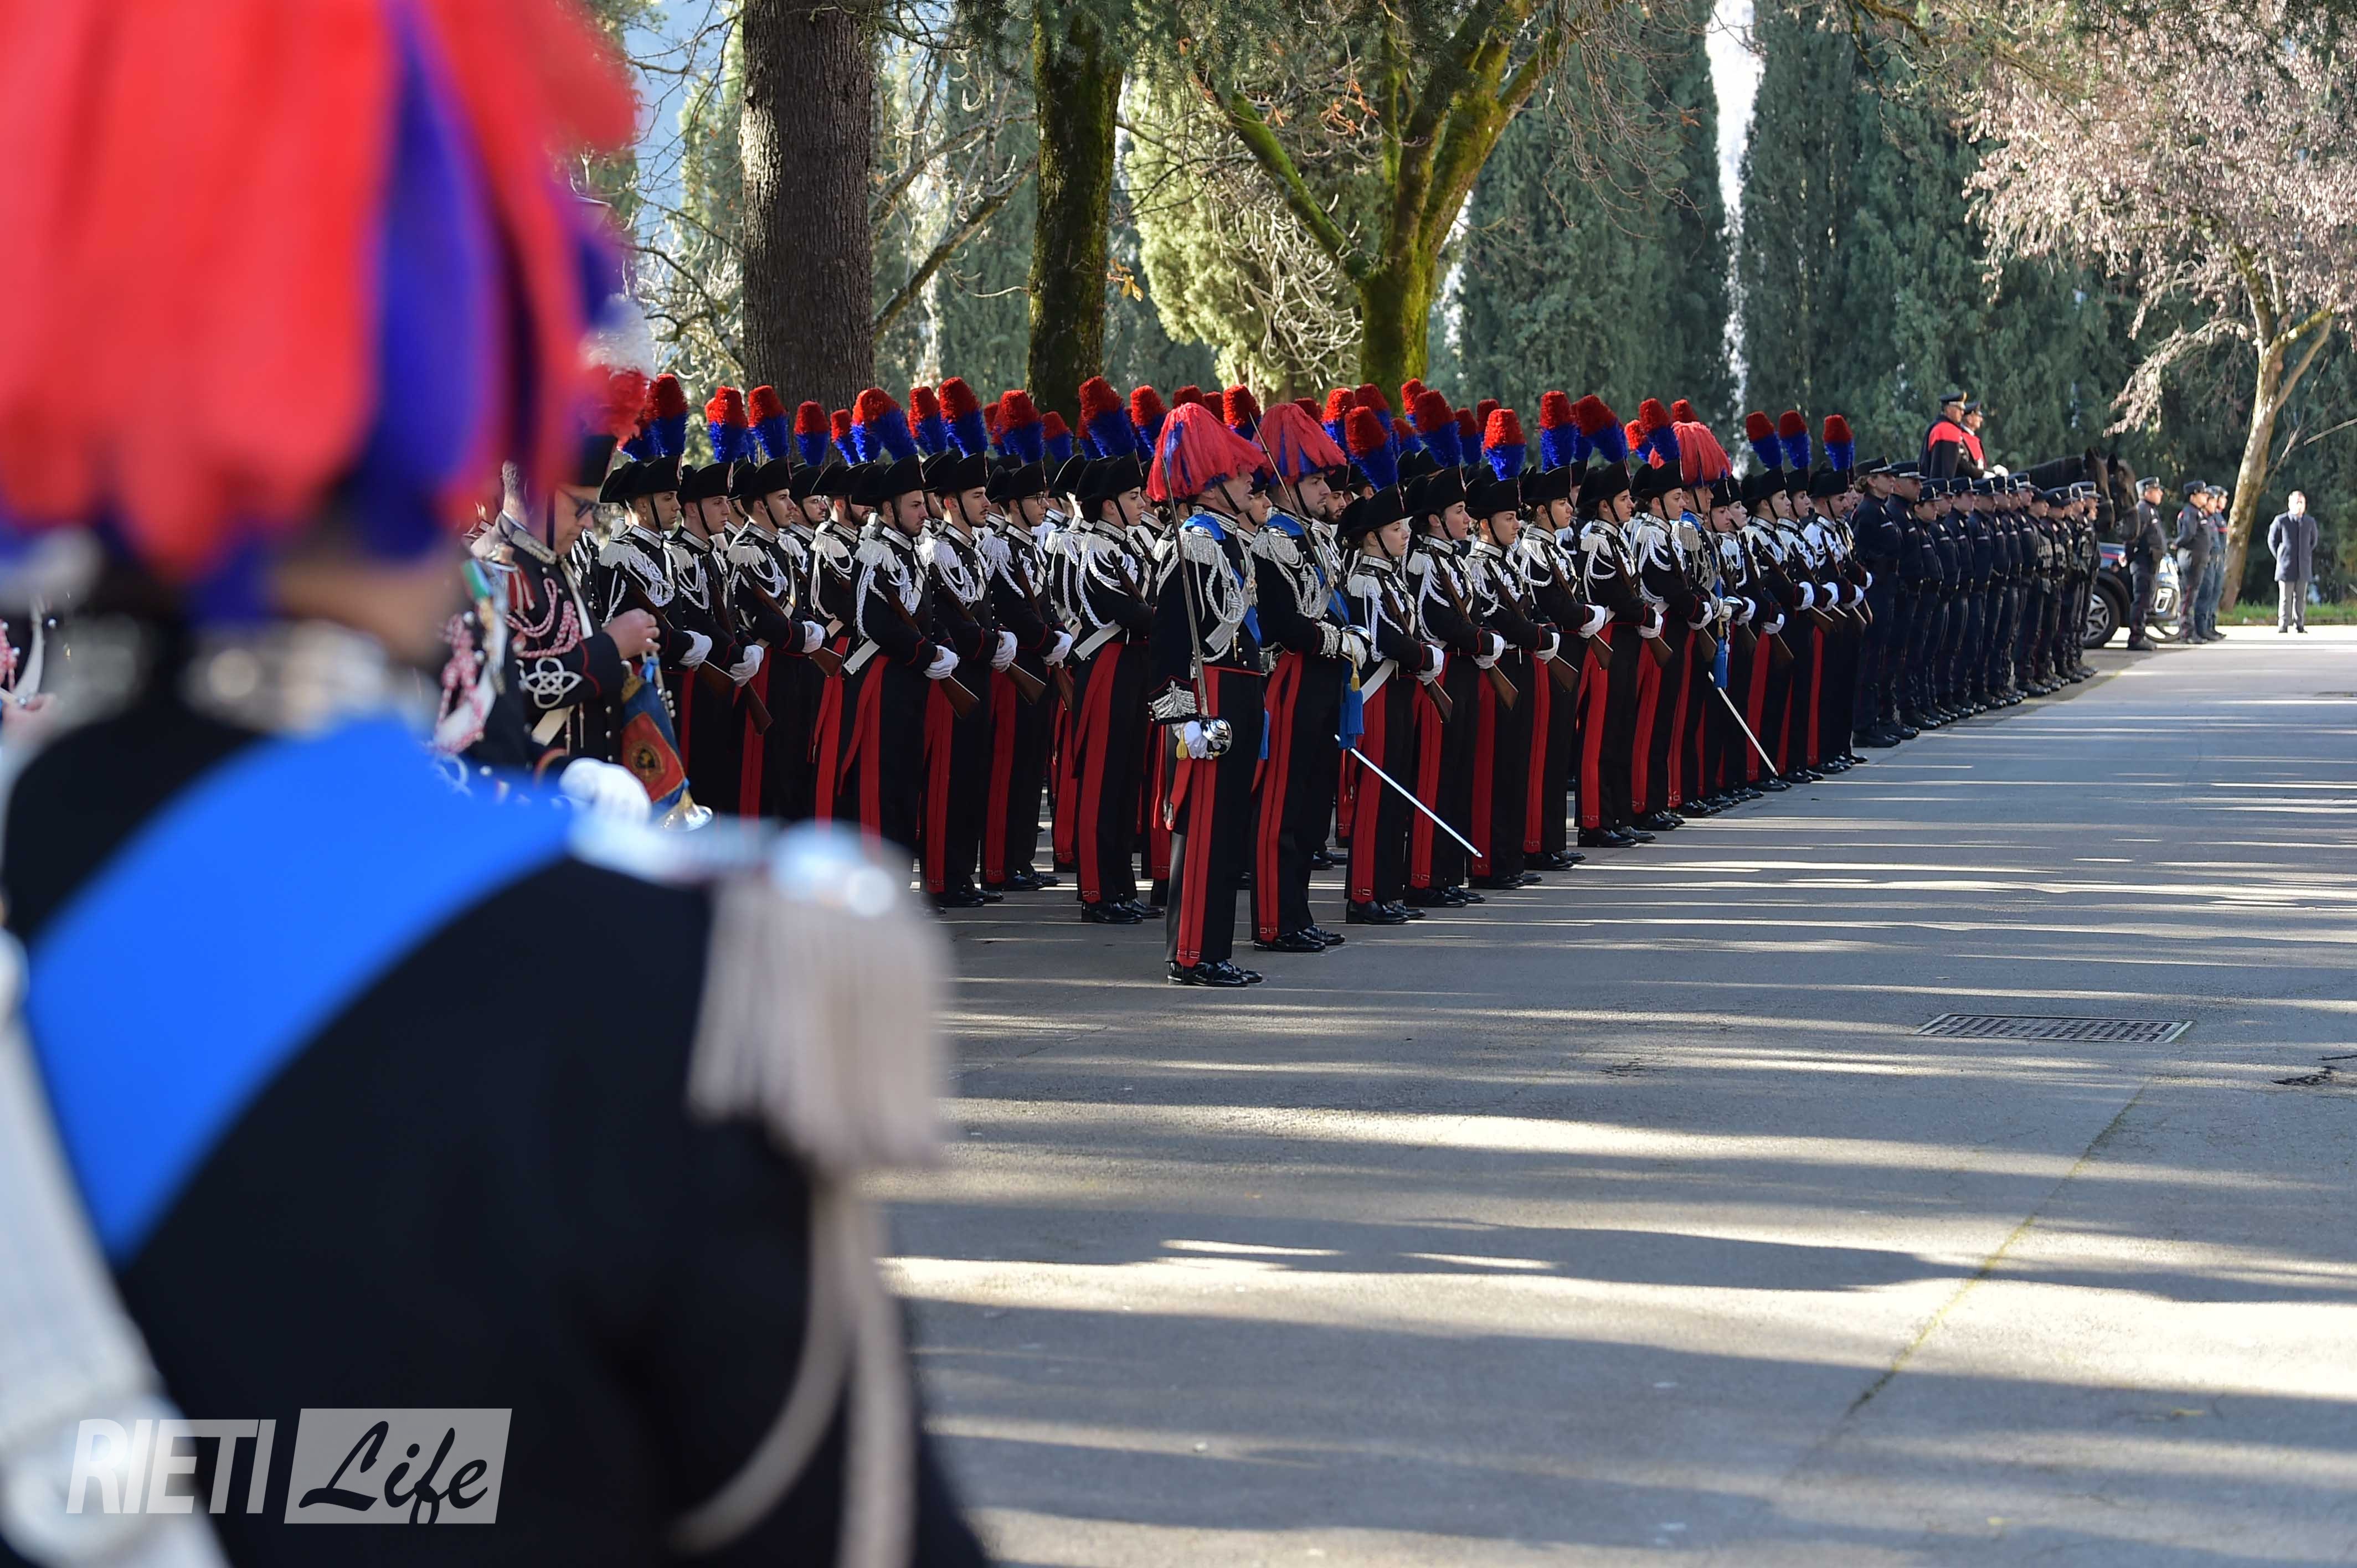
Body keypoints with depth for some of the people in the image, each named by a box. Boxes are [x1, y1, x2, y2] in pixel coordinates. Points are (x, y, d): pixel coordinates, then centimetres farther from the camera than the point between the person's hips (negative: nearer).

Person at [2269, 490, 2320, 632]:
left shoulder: (2310, 522, 6)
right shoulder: (2281, 521, -4)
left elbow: (2313, 542, 21)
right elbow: (2272, 541, 6)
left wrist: (2306, 557, 15)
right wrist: (2281, 558, 6)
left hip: (2304, 568, 3)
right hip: (2286, 567, -3)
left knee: (2301, 598, 5)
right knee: (2285, 598, -3)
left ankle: (2299, 625, 11)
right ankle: (2283, 626, 1)